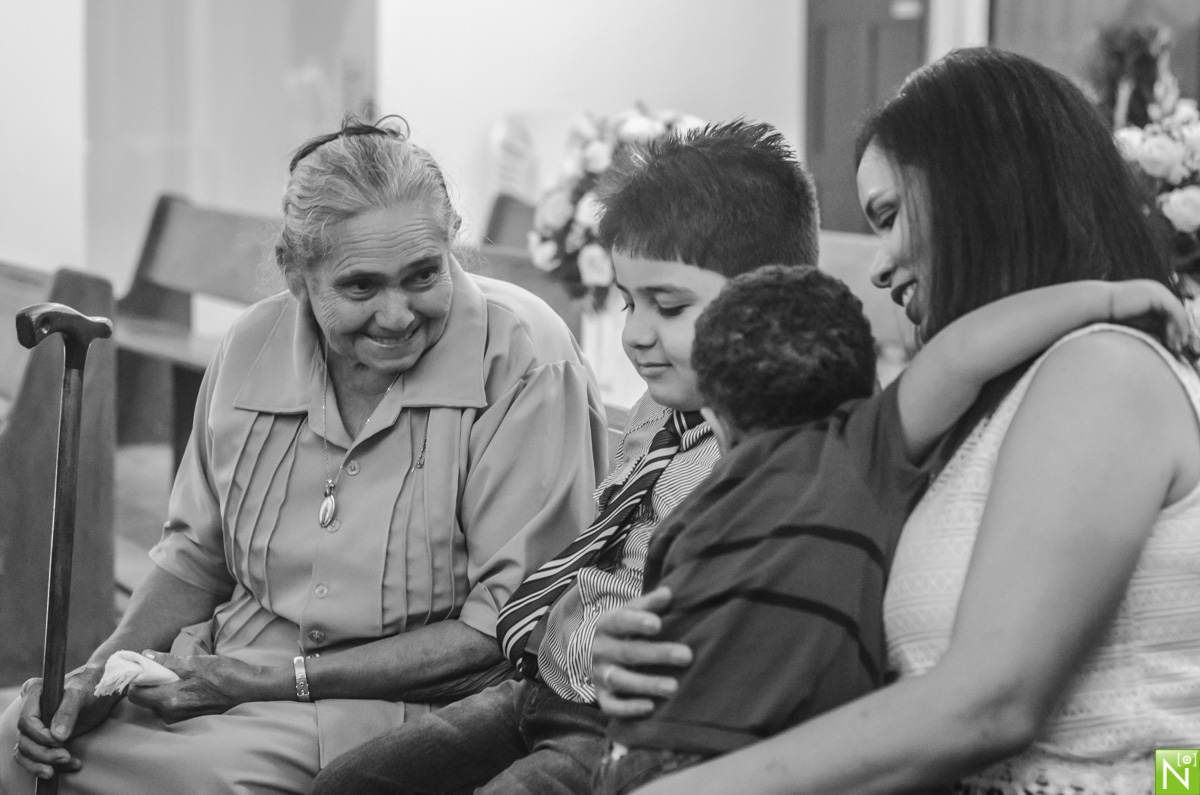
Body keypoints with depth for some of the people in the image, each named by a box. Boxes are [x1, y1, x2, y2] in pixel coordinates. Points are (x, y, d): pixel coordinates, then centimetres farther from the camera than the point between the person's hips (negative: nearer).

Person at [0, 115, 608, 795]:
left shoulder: (526, 362, -16)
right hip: (229, 676, 5)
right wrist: (100, 674, -4)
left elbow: (515, 627, -17)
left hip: (405, 708, -5)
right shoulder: (255, 345, 2)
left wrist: (282, 677, -18)